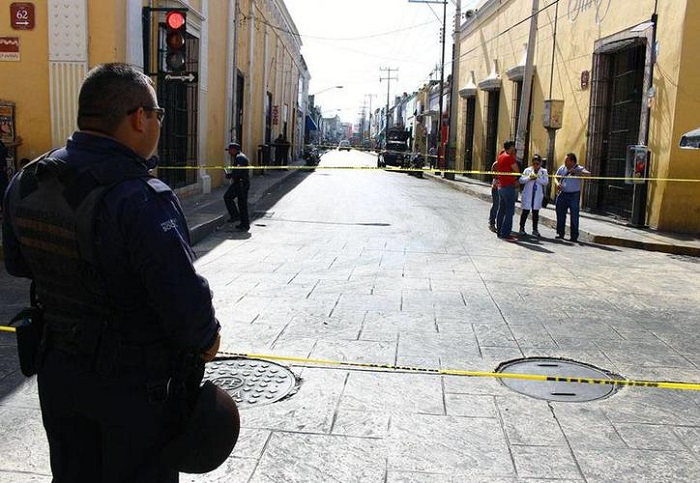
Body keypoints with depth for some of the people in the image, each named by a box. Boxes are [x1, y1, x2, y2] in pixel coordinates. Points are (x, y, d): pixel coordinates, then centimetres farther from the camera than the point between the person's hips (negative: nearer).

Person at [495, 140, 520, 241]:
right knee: (509, 211, -8)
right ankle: (505, 234, -10)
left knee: (501, 210, 13)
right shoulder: (510, 157, -14)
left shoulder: (500, 156, 12)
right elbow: (517, 171, -11)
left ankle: (500, 231, 18)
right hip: (509, 186, -9)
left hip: (501, 186, 9)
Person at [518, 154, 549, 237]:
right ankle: (522, 228, 10)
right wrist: (529, 178, -16)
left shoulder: (544, 171, 5)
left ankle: (535, 229, 17)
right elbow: (521, 180, -2)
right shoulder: (527, 170, 4)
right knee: (525, 211, 1)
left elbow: (545, 181, -8)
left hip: (538, 195, 1)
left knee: (536, 212, 8)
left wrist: (537, 178, -17)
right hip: (527, 194, -1)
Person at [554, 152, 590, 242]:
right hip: (562, 194, 4)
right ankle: (560, 233, 20)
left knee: (574, 216, -1)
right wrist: (557, 183, -6)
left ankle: (574, 236, 5)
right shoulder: (562, 168, 6)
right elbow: (556, 177, 16)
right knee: (560, 214, 8)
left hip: (574, 195, -4)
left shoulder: (579, 169, -7)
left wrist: (576, 172, -31)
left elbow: (588, 174, -23)